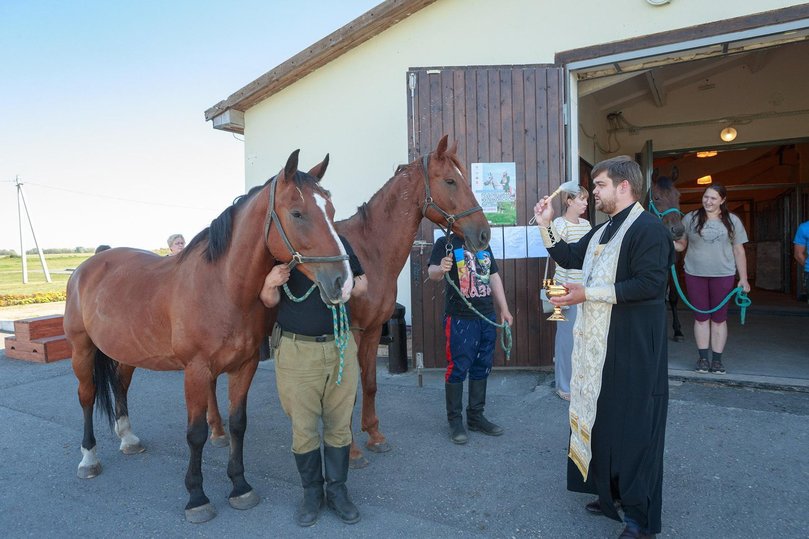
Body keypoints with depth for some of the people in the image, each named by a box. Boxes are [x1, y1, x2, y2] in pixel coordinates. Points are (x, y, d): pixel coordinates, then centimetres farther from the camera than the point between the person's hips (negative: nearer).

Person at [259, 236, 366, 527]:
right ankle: (312, 491, 31)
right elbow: (270, 301, -2)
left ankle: (337, 490, 31)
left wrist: (354, 285, -9)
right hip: (296, 350, -2)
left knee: (339, 425, 13)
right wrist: (270, 284, -24)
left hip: (341, 347, 3)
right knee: (303, 428, 10)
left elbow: (362, 284, 14)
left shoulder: (340, 242, 3)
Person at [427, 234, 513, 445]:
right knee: (458, 368, -1)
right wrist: (440, 269, -41)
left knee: (482, 368, 12)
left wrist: (504, 309, 14)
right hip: (460, 318, -6)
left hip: (487, 317, 7)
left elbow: (494, 277, 19)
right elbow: (432, 272, -17)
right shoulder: (446, 243, -4)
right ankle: (455, 420, 12)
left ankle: (476, 416, 25)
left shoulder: (484, 245, 16)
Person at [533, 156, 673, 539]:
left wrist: (589, 293, -22)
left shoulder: (648, 228, -14)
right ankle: (612, 493, 34)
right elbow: (569, 258, 21)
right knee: (602, 418, 17)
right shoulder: (603, 231, 17)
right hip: (598, 344, 9)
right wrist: (545, 226, 11)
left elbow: (651, 283, -24)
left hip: (633, 348, -9)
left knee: (633, 426, 1)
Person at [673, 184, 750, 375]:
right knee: (701, 317, 6)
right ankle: (703, 358, 14)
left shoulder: (732, 221, 5)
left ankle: (717, 359, 14)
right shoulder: (690, 218, 3)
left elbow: (739, 251, 6)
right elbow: (681, 244, 6)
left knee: (719, 318, 6)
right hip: (695, 274, 0)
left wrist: (743, 279, 2)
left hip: (723, 275, 0)